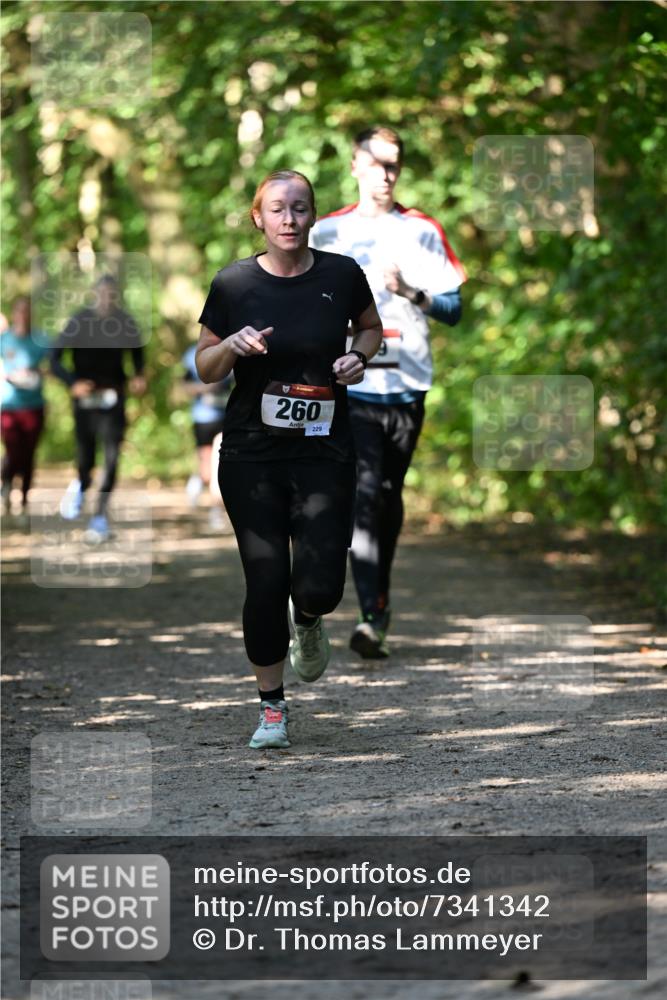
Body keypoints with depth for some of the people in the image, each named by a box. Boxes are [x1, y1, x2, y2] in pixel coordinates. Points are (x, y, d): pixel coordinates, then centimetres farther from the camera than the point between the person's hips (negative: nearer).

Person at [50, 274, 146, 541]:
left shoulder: (125, 322, -2)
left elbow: (137, 351, 15)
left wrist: (139, 376, -5)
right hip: (86, 397, -1)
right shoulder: (79, 321, -9)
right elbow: (55, 360, -7)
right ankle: (80, 487, 42)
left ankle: (100, 515, -2)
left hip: (113, 399, 1)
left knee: (112, 458, -12)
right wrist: (73, 383, -24)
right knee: (85, 462, 5)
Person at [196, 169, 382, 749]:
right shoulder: (234, 284, -3)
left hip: (325, 454, 0)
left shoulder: (341, 275, -1)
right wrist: (232, 346, -15)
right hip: (251, 455, 0)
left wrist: (358, 357, -3)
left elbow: (371, 327, 19)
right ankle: (272, 707, 16)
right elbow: (204, 369, 6)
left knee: (320, 586, -10)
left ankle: (308, 623, 29)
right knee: (266, 583, -2)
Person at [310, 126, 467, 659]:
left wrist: (410, 292, -12)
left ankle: (379, 599, 28)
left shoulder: (423, 232, 8)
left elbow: (453, 309, 5)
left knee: (390, 496, 9)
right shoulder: (327, 232, 9)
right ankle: (373, 616, -21)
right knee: (364, 491, -16)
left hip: (407, 383, 2)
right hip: (350, 382, -1)